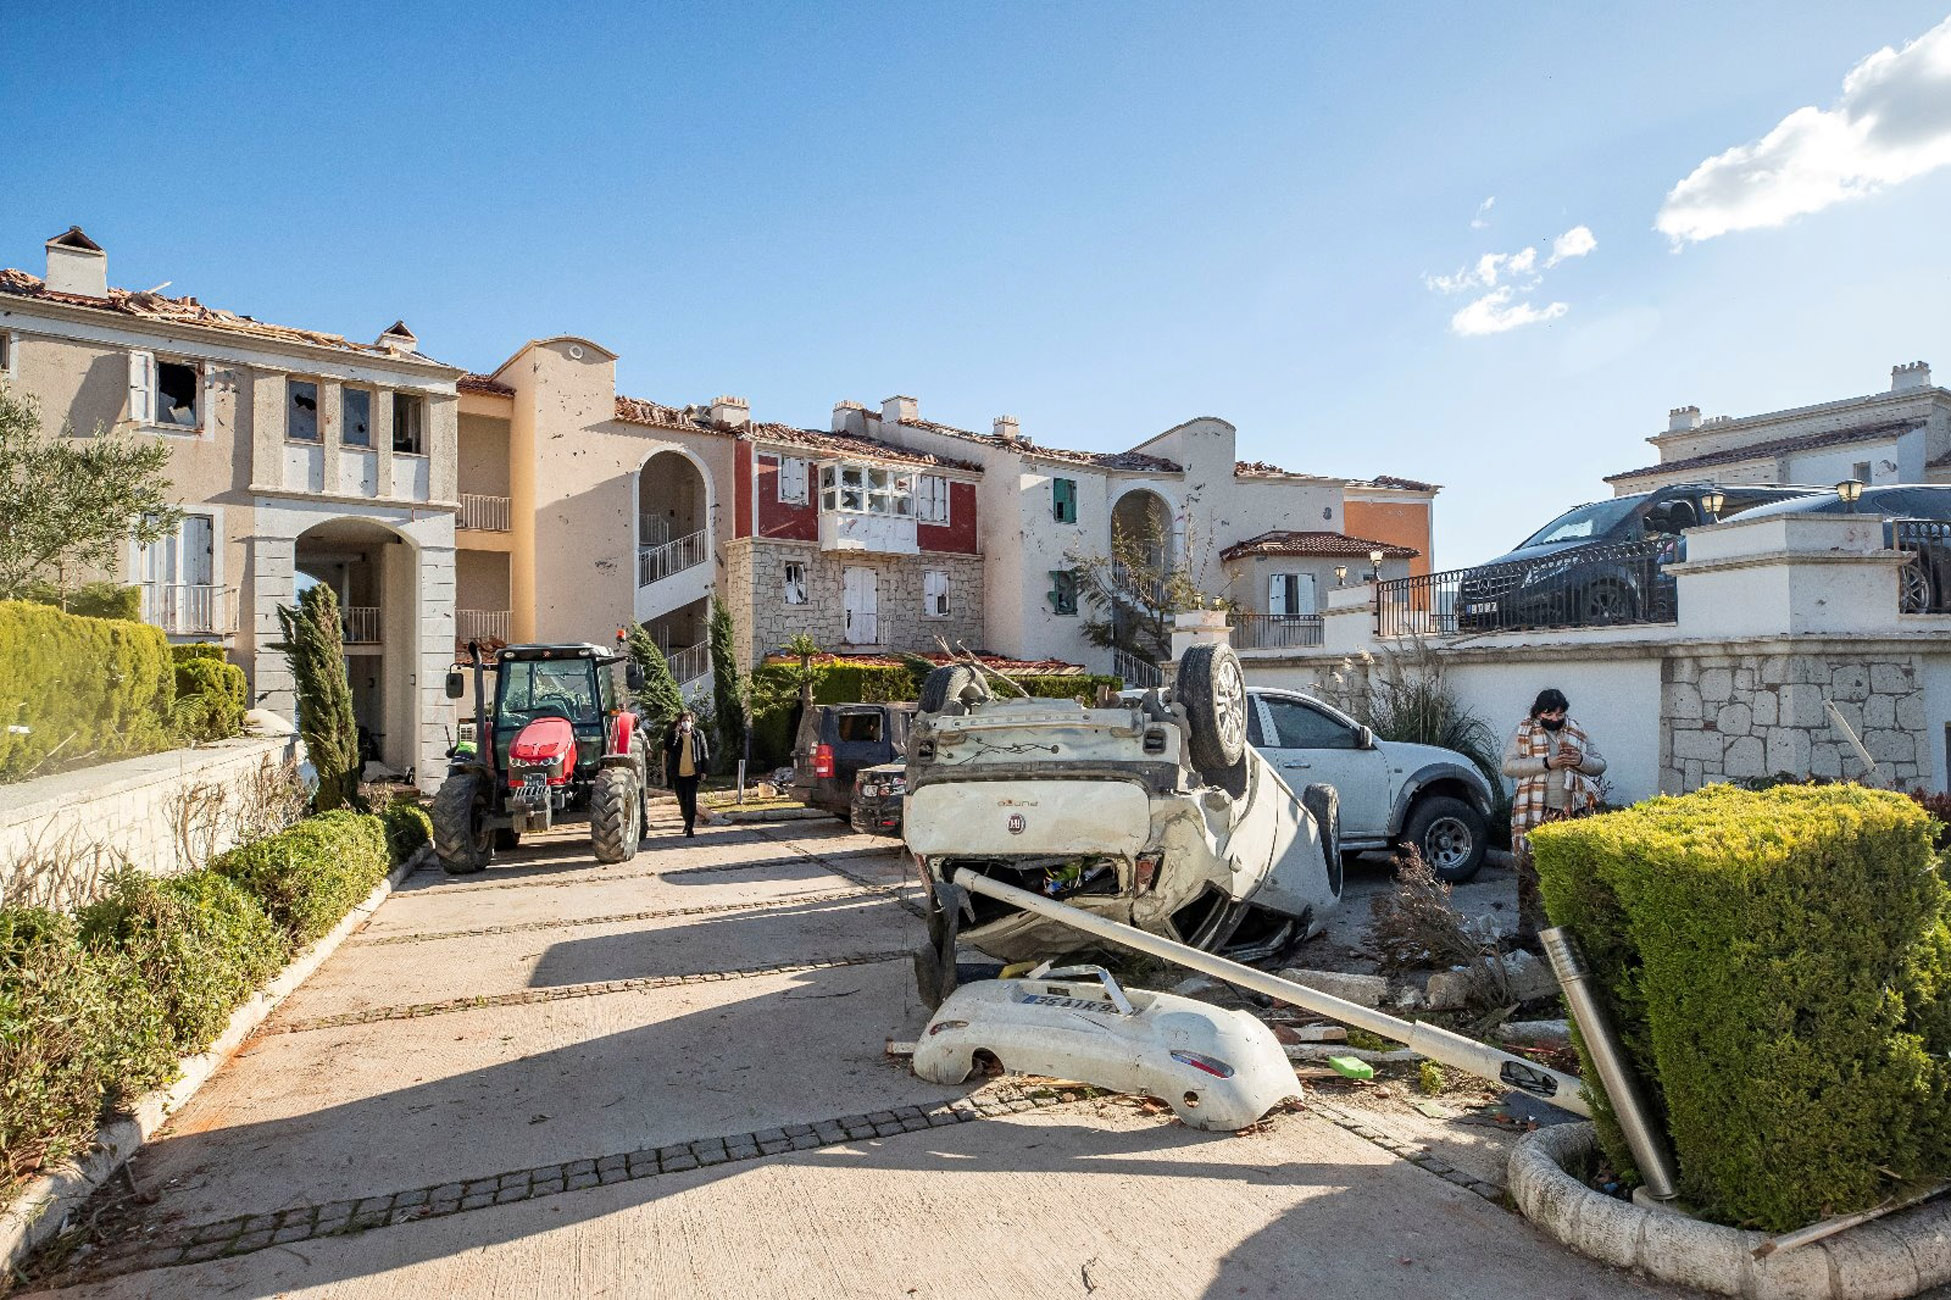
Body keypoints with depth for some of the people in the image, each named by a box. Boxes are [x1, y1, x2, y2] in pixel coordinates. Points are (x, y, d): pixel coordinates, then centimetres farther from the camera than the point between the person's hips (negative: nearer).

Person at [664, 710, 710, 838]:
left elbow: (704, 752, 6)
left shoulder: (698, 734, 2)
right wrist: (676, 732, -19)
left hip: (693, 773, -2)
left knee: (691, 801, -8)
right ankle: (688, 821, 35)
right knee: (682, 801, 13)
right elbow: (668, 748, -15)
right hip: (678, 774, 2)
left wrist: (703, 770, 1)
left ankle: (691, 827, -3)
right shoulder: (673, 735, 1)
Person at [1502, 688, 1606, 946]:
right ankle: (1528, 929, 4)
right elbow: (1509, 766, -9)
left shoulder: (1577, 733, 12)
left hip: (1572, 814, 4)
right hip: (1534, 815, -4)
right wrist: (1546, 763, -19)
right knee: (1530, 872, -3)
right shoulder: (1523, 732, 0)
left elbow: (1601, 763, 14)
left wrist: (1581, 760, -8)